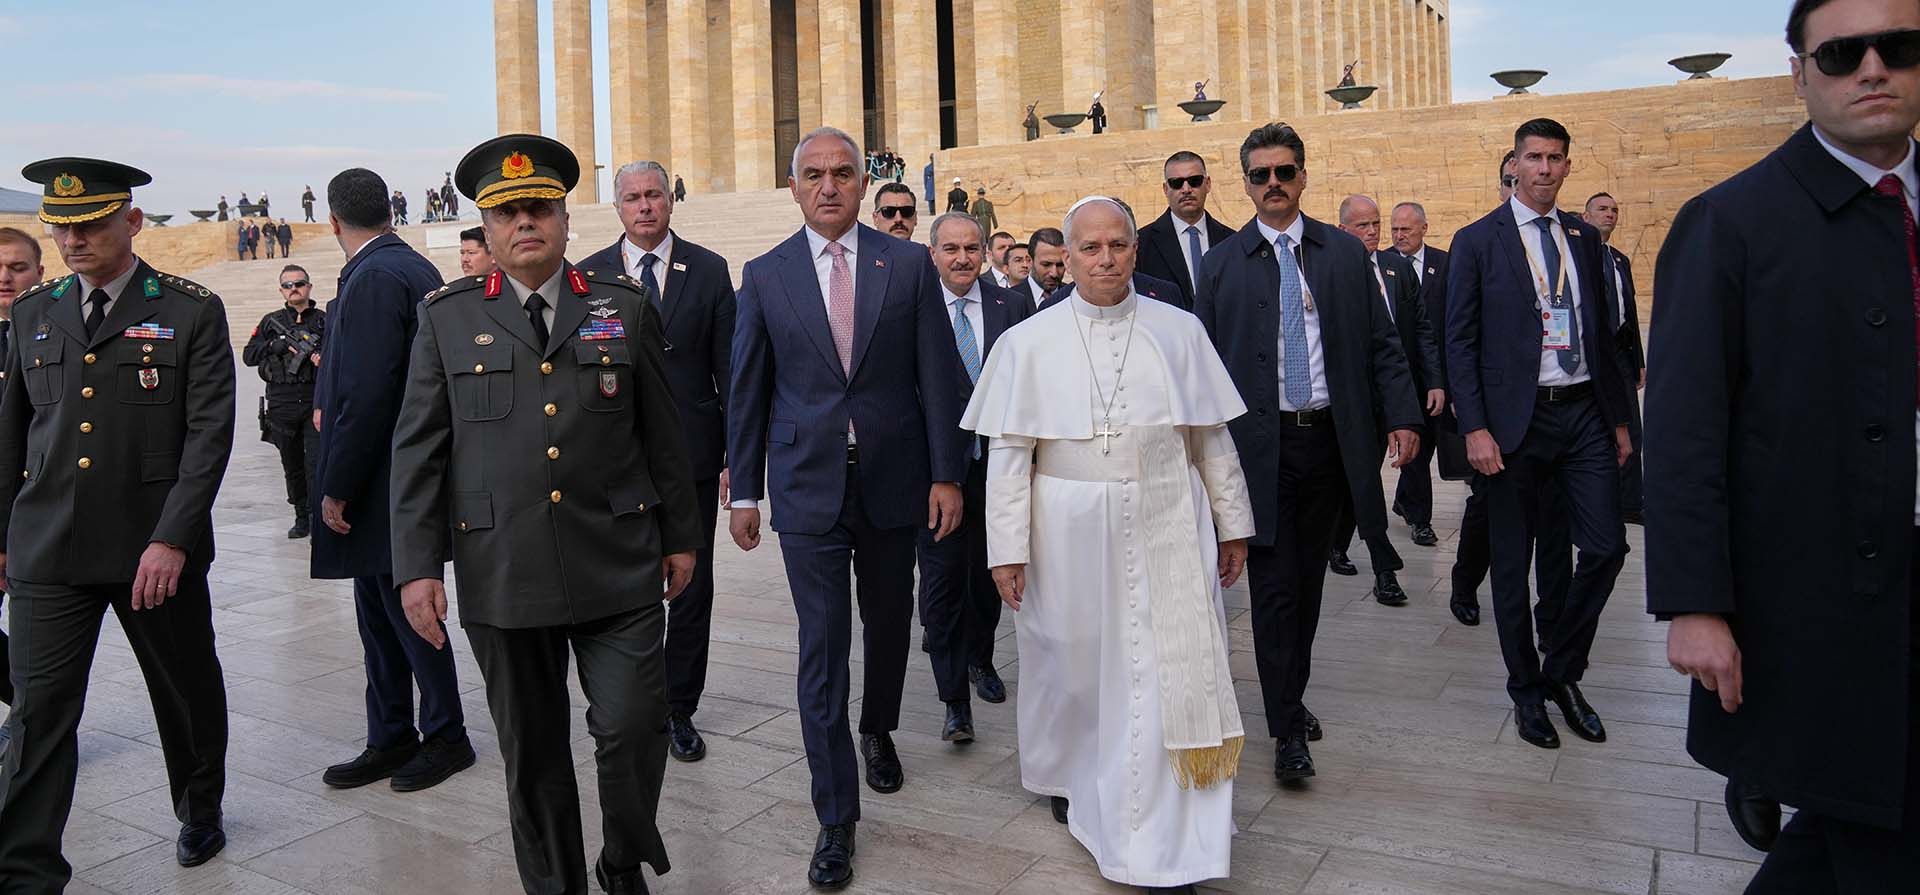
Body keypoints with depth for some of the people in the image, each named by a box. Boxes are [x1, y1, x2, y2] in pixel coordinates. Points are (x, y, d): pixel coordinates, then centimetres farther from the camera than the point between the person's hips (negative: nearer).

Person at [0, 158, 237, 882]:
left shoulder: (192, 312, -4)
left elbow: (210, 433, -10)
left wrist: (172, 539, -17)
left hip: (156, 549, -2)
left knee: (188, 692, 13)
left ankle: (200, 814, 35)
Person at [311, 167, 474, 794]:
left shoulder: (374, 278, -17)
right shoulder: (416, 268, 12)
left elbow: (366, 394, -22)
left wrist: (337, 489, -17)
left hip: (385, 482, -10)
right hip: (395, 483, 10)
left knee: (404, 610, 2)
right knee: (381, 612, 15)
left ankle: (446, 736, 17)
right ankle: (389, 742, 25)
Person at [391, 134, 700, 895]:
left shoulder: (624, 307, 6)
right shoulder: (447, 318, 5)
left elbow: (661, 432, 9)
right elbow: (417, 450, 4)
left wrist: (680, 535, 10)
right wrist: (416, 566, -2)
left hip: (618, 567, 0)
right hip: (500, 572, 1)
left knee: (633, 724, -3)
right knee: (532, 753, 10)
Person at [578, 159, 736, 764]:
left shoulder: (708, 271, 2)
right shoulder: (589, 275, 3)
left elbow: (729, 368, 2)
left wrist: (734, 455, -3)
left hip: (692, 452, 0)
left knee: (693, 585, 7)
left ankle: (680, 709, 22)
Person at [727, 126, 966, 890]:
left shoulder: (909, 265, 0)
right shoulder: (765, 275, 2)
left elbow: (937, 374, -1)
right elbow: (747, 391, 4)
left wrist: (947, 474, -6)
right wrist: (744, 490, 3)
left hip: (893, 482, 1)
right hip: (808, 487, -1)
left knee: (888, 625, 18)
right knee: (821, 649, -1)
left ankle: (878, 733, 46)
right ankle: (836, 819, 9)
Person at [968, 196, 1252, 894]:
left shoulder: (1179, 332, 2)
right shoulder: (1029, 342, -1)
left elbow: (1212, 437, 6)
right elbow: (1009, 452, -3)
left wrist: (1232, 524, 8)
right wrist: (1007, 547, -6)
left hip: (1166, 533, 1)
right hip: (1070, 535, 0)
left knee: (1168, 678, 0)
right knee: (1075, 666, 14)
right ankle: (1070, 778, 43)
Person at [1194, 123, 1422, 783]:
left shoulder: (1346, 254, 7)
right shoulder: (1222, 264, 2)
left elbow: (1381, 345, 6)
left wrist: (1402, 417, -5)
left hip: (1329, 438, 3)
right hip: (1258, 443, -2)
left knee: (1308, 578, 13)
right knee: (1274, 585, -2)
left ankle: (1293, 695, 31)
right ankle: (1287, 729, 6)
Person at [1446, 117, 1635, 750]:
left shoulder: (1584, 238, 12)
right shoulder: (1478, 241, -2)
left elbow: (1602, 332, 15)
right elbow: (1460, 342, -6)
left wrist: (1618, 418, 13)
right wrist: (1475, 428, -13)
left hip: (1585, 413, 4)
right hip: (1517, 420, -4)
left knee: (1606, 548, 1)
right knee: (1512, 562, 5)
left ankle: (1562, 672, 22)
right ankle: (1526, 689, 22)